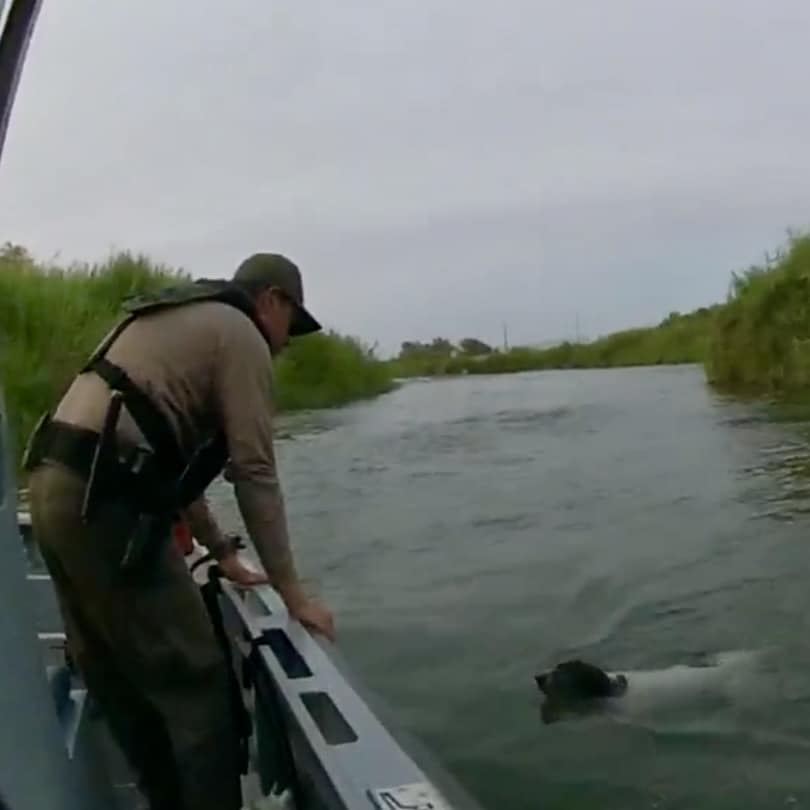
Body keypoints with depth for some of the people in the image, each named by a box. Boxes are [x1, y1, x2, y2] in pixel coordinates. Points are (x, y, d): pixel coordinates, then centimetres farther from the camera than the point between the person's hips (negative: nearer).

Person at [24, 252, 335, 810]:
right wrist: (293, 594, -3)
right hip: (102, 502, -10)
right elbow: (255, 473, -8)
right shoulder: (240, 335, -1)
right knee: (192, 679, -2)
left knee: (116, 675, 18)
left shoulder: (176, 325, 28)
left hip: (56, 487, 10)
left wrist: (224, 554, 28)